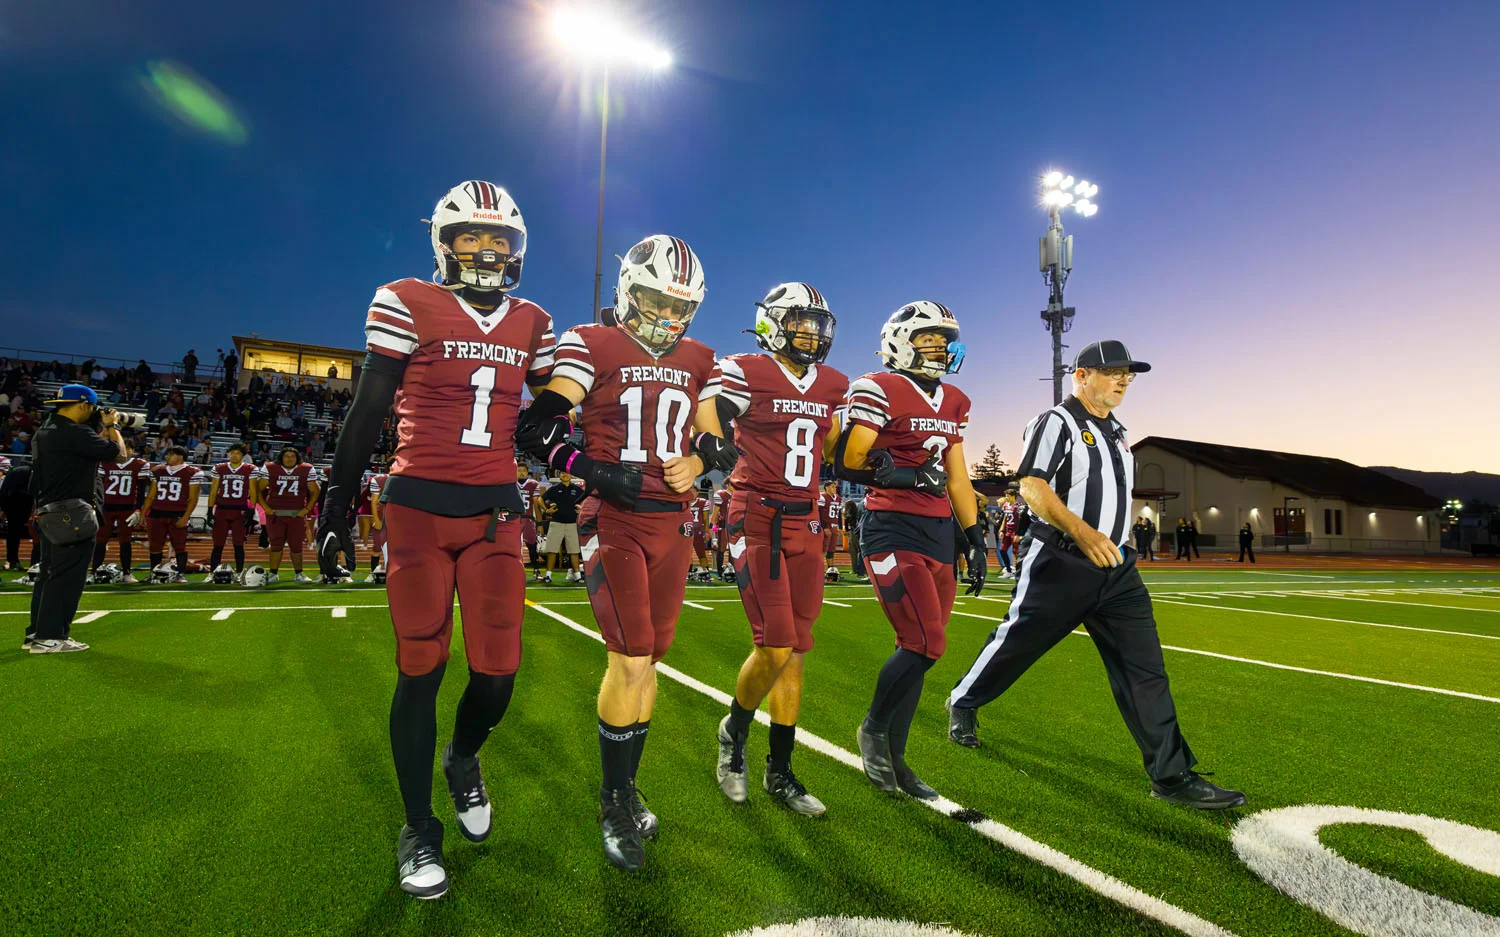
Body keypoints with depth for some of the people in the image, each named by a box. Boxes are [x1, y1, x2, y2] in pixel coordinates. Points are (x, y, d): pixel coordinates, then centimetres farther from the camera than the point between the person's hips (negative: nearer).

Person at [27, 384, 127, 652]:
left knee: (49, 574, 17)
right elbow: (119, 454, -12)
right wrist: (112, 426, 2)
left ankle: (35, 633, 24)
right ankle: (50, 637, -1)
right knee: (66, 575, -4)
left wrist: (104, 427, 17)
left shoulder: (46, 431, 13)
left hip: (49, 513, 10)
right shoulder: (76, 433, -17)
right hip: (70, 516, -10)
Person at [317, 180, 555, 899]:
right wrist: (338, 501, 4)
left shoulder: (532, 323, 11)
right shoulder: (407, 305, 0)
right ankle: (419, 829, 24)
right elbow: (367, 412, 3)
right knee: (422, 669, 4)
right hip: (418, 507, -2)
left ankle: (463, 761, 36)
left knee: (498, 672, 1)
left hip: (495, 512, 3)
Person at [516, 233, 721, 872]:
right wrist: (590, 469, -21)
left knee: (647, 659, 10)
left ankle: (624, 791, 28)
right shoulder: (592, 346, -2)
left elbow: (719, 440, 16)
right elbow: (538, 426, -9)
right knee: (630, 659, -9)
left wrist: (699, 460, -6)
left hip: (672, 523, 5)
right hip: (613, 520, -5)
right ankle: (615, 804, 13)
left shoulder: (698, 361, 12)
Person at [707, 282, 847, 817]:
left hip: (808, 524, 6)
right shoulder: (745, 374, -5)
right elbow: (704, 434, -6)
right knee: (775, 648, -10)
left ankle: (780, 772, 23)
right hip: (758, 522, -6)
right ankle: (734, 733, 22)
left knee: (795, 652, 9)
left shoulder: (832, 386, 13)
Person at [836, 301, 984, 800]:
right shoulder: (880, 390, -7)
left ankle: (892, 757, 23)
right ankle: (874, 729, 15)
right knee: (925, 645, -12)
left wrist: (975, 539, 18)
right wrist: (904, 474, -25)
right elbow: (846, 461, -12)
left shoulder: (954, 402, 16)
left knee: (919, 649, 9)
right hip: (893, 530, -7)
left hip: (939, 533, 8)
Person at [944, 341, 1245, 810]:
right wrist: (1082, 533, -30)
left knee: (1145, 667, 2)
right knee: (1016, 643, 6)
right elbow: (1032, 487, -21)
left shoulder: (1116, 432, 17)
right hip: (1060, 564, -7)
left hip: (1115, 569, 7)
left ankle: (1172, 776, 9)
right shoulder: (1056, 423, -8)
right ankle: (962, 703, 30)